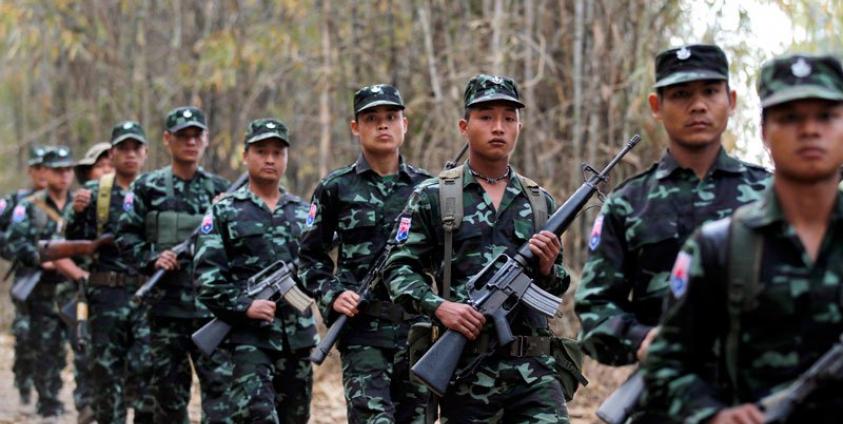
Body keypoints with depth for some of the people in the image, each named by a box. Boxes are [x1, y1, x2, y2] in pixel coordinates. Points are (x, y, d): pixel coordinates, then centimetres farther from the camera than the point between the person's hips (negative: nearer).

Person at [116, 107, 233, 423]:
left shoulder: (219, 189, 9)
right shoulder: (147, 188, 5)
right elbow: (126, 237, 4)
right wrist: (151, 260, -12)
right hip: (166, 305, 0)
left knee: (221, 385, -8)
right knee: (168, 390, 8)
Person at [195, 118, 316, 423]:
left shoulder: (303, 213, 14)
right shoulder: (223, 212, 2)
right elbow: (207, 275, -6)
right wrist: (244, 306, -17)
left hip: (298, 336, 4)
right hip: (249, 334, -4)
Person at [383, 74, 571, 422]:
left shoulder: (540, 202, 14)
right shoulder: (432, 197, 4)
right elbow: (399, 268, 2)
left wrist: (547, 268, -3)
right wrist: (439, 307, -16)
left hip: (533, 368, 2)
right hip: (466, 369, -2)